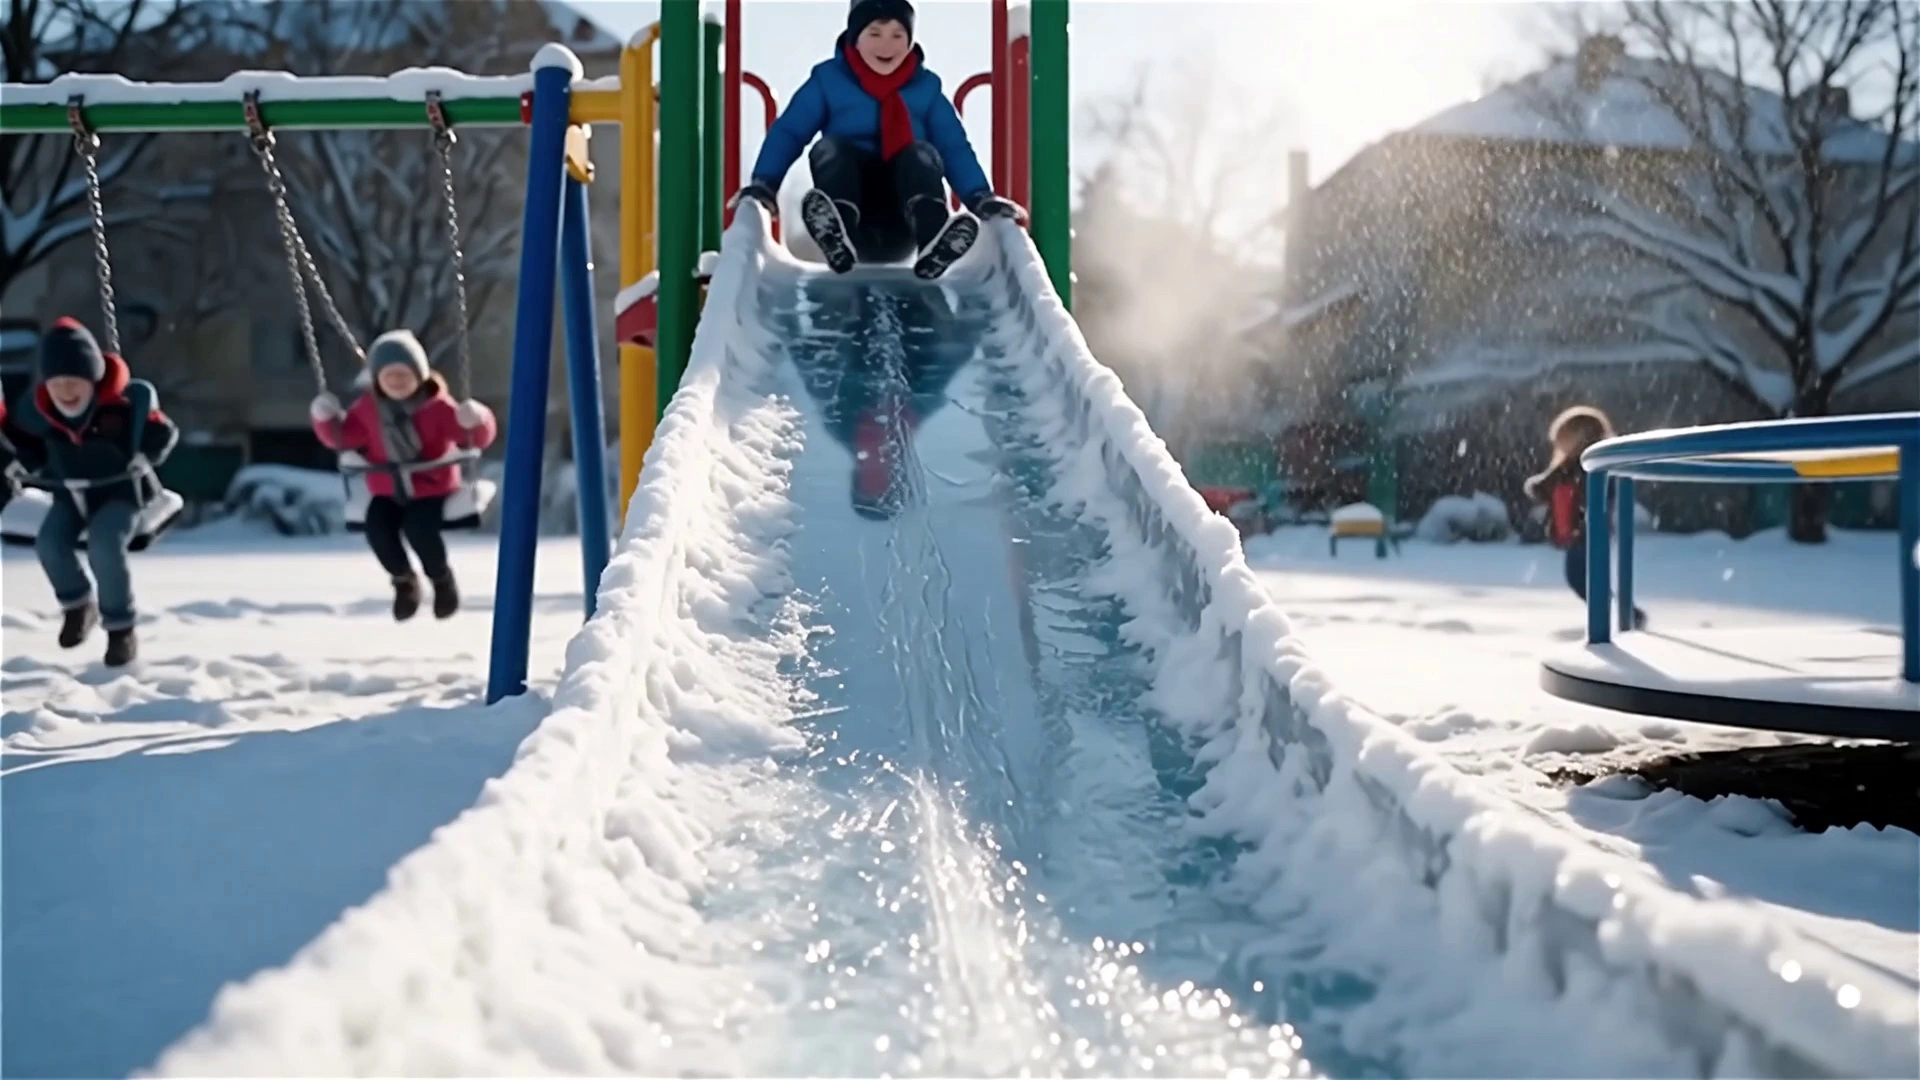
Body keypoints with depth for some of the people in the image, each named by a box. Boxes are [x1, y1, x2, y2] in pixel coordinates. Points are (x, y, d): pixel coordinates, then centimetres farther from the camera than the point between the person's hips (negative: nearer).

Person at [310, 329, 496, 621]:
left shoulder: (437, 406, -11)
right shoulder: (367, 408, 1)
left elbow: (479, 437, -14)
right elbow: (342, 438, 12)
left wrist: (475, 421, -38)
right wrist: (326, 419, -8)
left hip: (431, 488, -3)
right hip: (387, 491, 4)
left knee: (419, 529, -30)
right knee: (378, 529, -25)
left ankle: (441, 578, 3)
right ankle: (403, 578, 6)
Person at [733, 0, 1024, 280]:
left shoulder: (926, 86, 11)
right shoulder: (828, 79, 7)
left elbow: (955, 148, 6)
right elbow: (787, 134, 1)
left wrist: (981, 198, -11)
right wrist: (762, 185, -15)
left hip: (902, 232, 1)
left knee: (922, 153, -25)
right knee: (829, 148, -25)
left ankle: (934, 240, -57)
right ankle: (836, 233, -57)